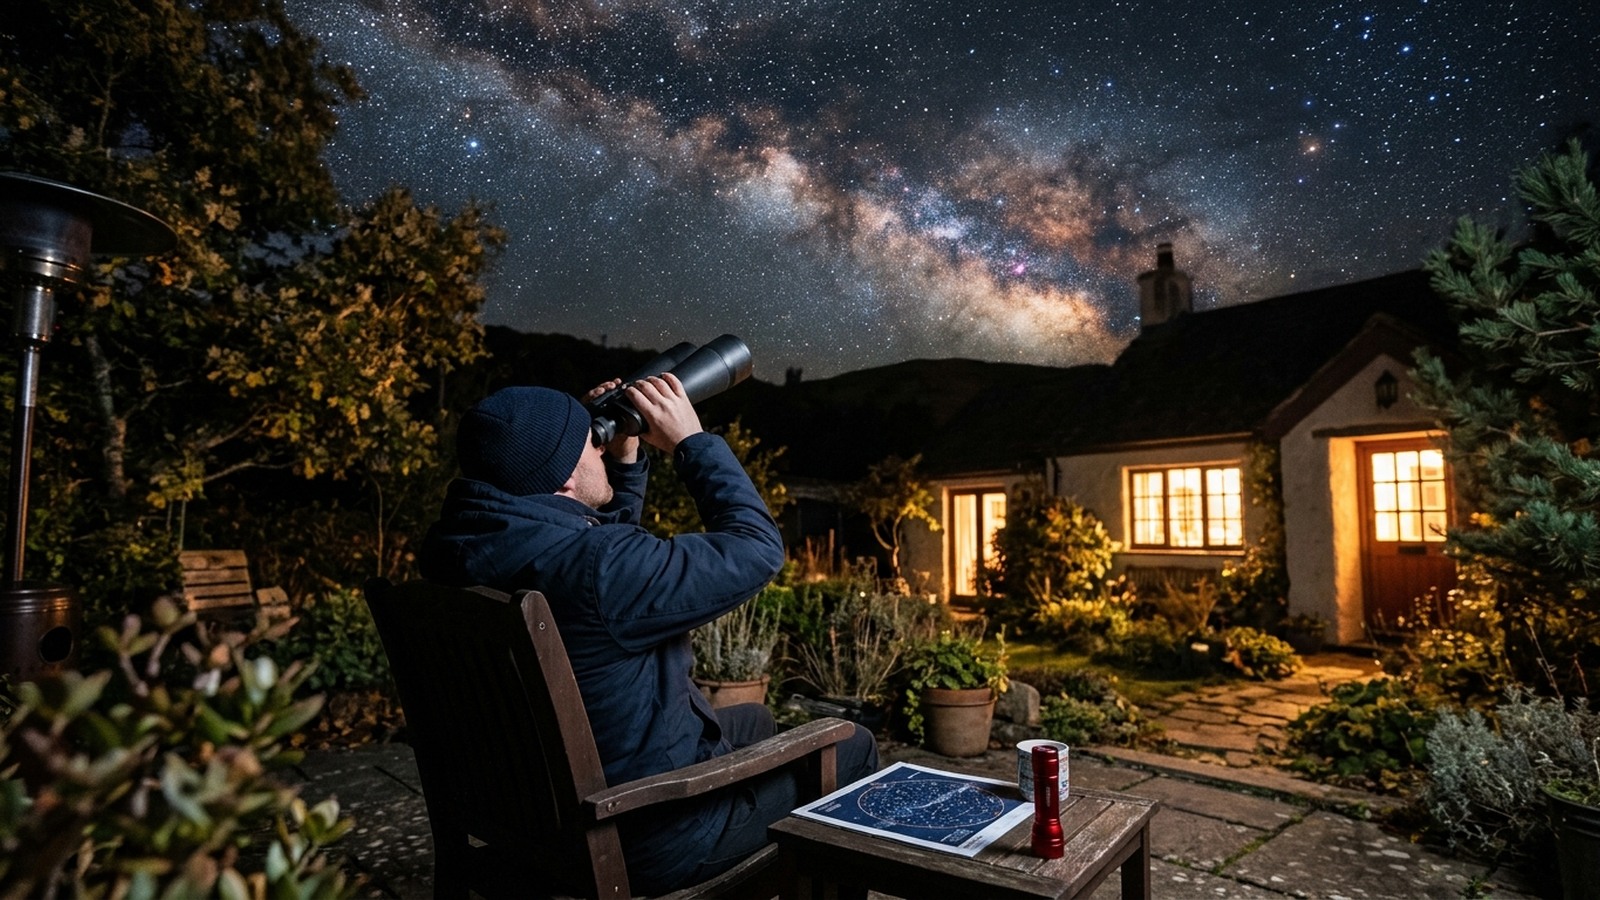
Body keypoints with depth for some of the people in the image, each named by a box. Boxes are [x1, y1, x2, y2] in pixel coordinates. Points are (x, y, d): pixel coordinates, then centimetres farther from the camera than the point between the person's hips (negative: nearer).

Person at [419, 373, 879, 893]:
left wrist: (626, 460, 1)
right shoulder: (591, 567, -35)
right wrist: (691, 440, -14)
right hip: (650, 837, -8)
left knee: (752, 720, 29)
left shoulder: (462, 546, -6)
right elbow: (758, 548, -23)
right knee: (853, 749, 9)